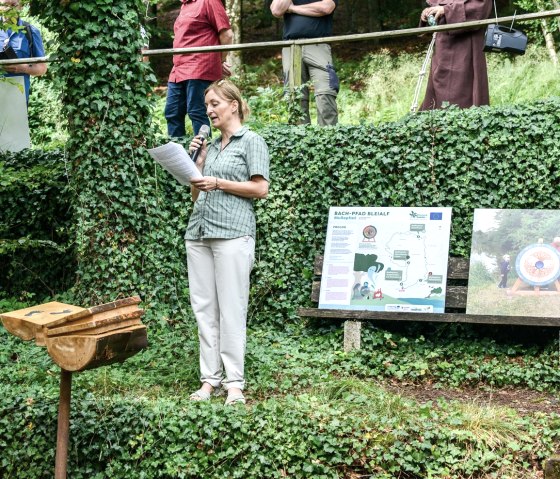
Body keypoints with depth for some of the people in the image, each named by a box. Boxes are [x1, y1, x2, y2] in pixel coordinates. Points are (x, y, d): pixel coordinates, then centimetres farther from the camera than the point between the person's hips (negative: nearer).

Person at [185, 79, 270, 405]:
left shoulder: (252, 142, 2)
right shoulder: (210, 146, 22)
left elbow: (260, 189, -7)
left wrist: (218, 183, -9)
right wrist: (198, 160, 11)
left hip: (232, 232, -7)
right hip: (199, 231, 7)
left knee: (231, 309, -7)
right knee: (204, 308, 4)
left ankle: (234, 382, -4)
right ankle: (210, 378, 8)